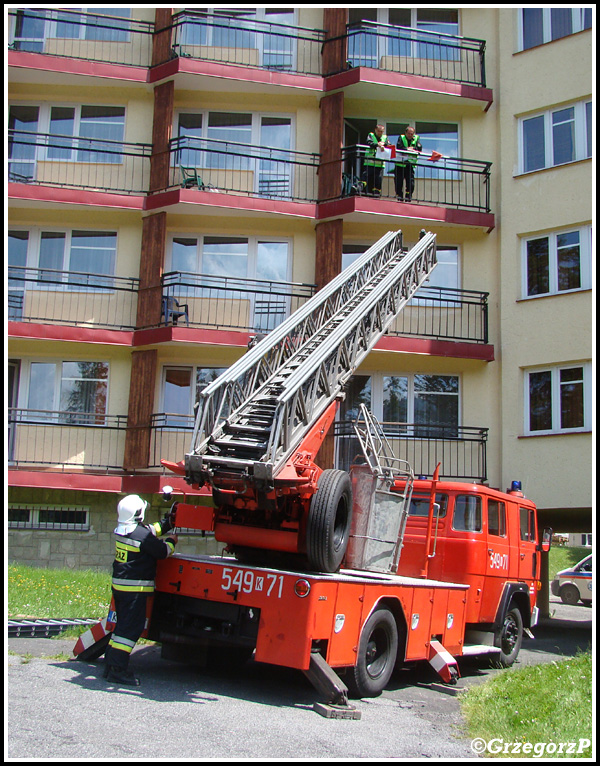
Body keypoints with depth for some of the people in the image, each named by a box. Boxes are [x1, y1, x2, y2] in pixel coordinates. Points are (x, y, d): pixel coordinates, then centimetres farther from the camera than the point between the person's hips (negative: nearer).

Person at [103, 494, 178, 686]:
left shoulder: (121, 530, 9)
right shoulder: (141, 534, -19)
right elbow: (162, 551, -10)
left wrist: (167, 523, 26)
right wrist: (171, 541, 9)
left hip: (119, 584, 9)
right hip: (135, 587, -9)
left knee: (123, 625, 17)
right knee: (131, 628, -6)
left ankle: (110, 665, 22)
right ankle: (117, 669, -7)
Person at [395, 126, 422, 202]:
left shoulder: (416, 139, 8)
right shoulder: (401, 138, 4)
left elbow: (420, 149, -4)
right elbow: (399, 147, -12)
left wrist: (412, 149, -16)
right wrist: (407, 149, -18)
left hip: (410, 164, 1)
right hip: (400, 164, -1)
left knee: (410, 182, -5)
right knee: (399, 181, 1)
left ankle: (408, 197, 1)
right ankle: (399, 196, 10)